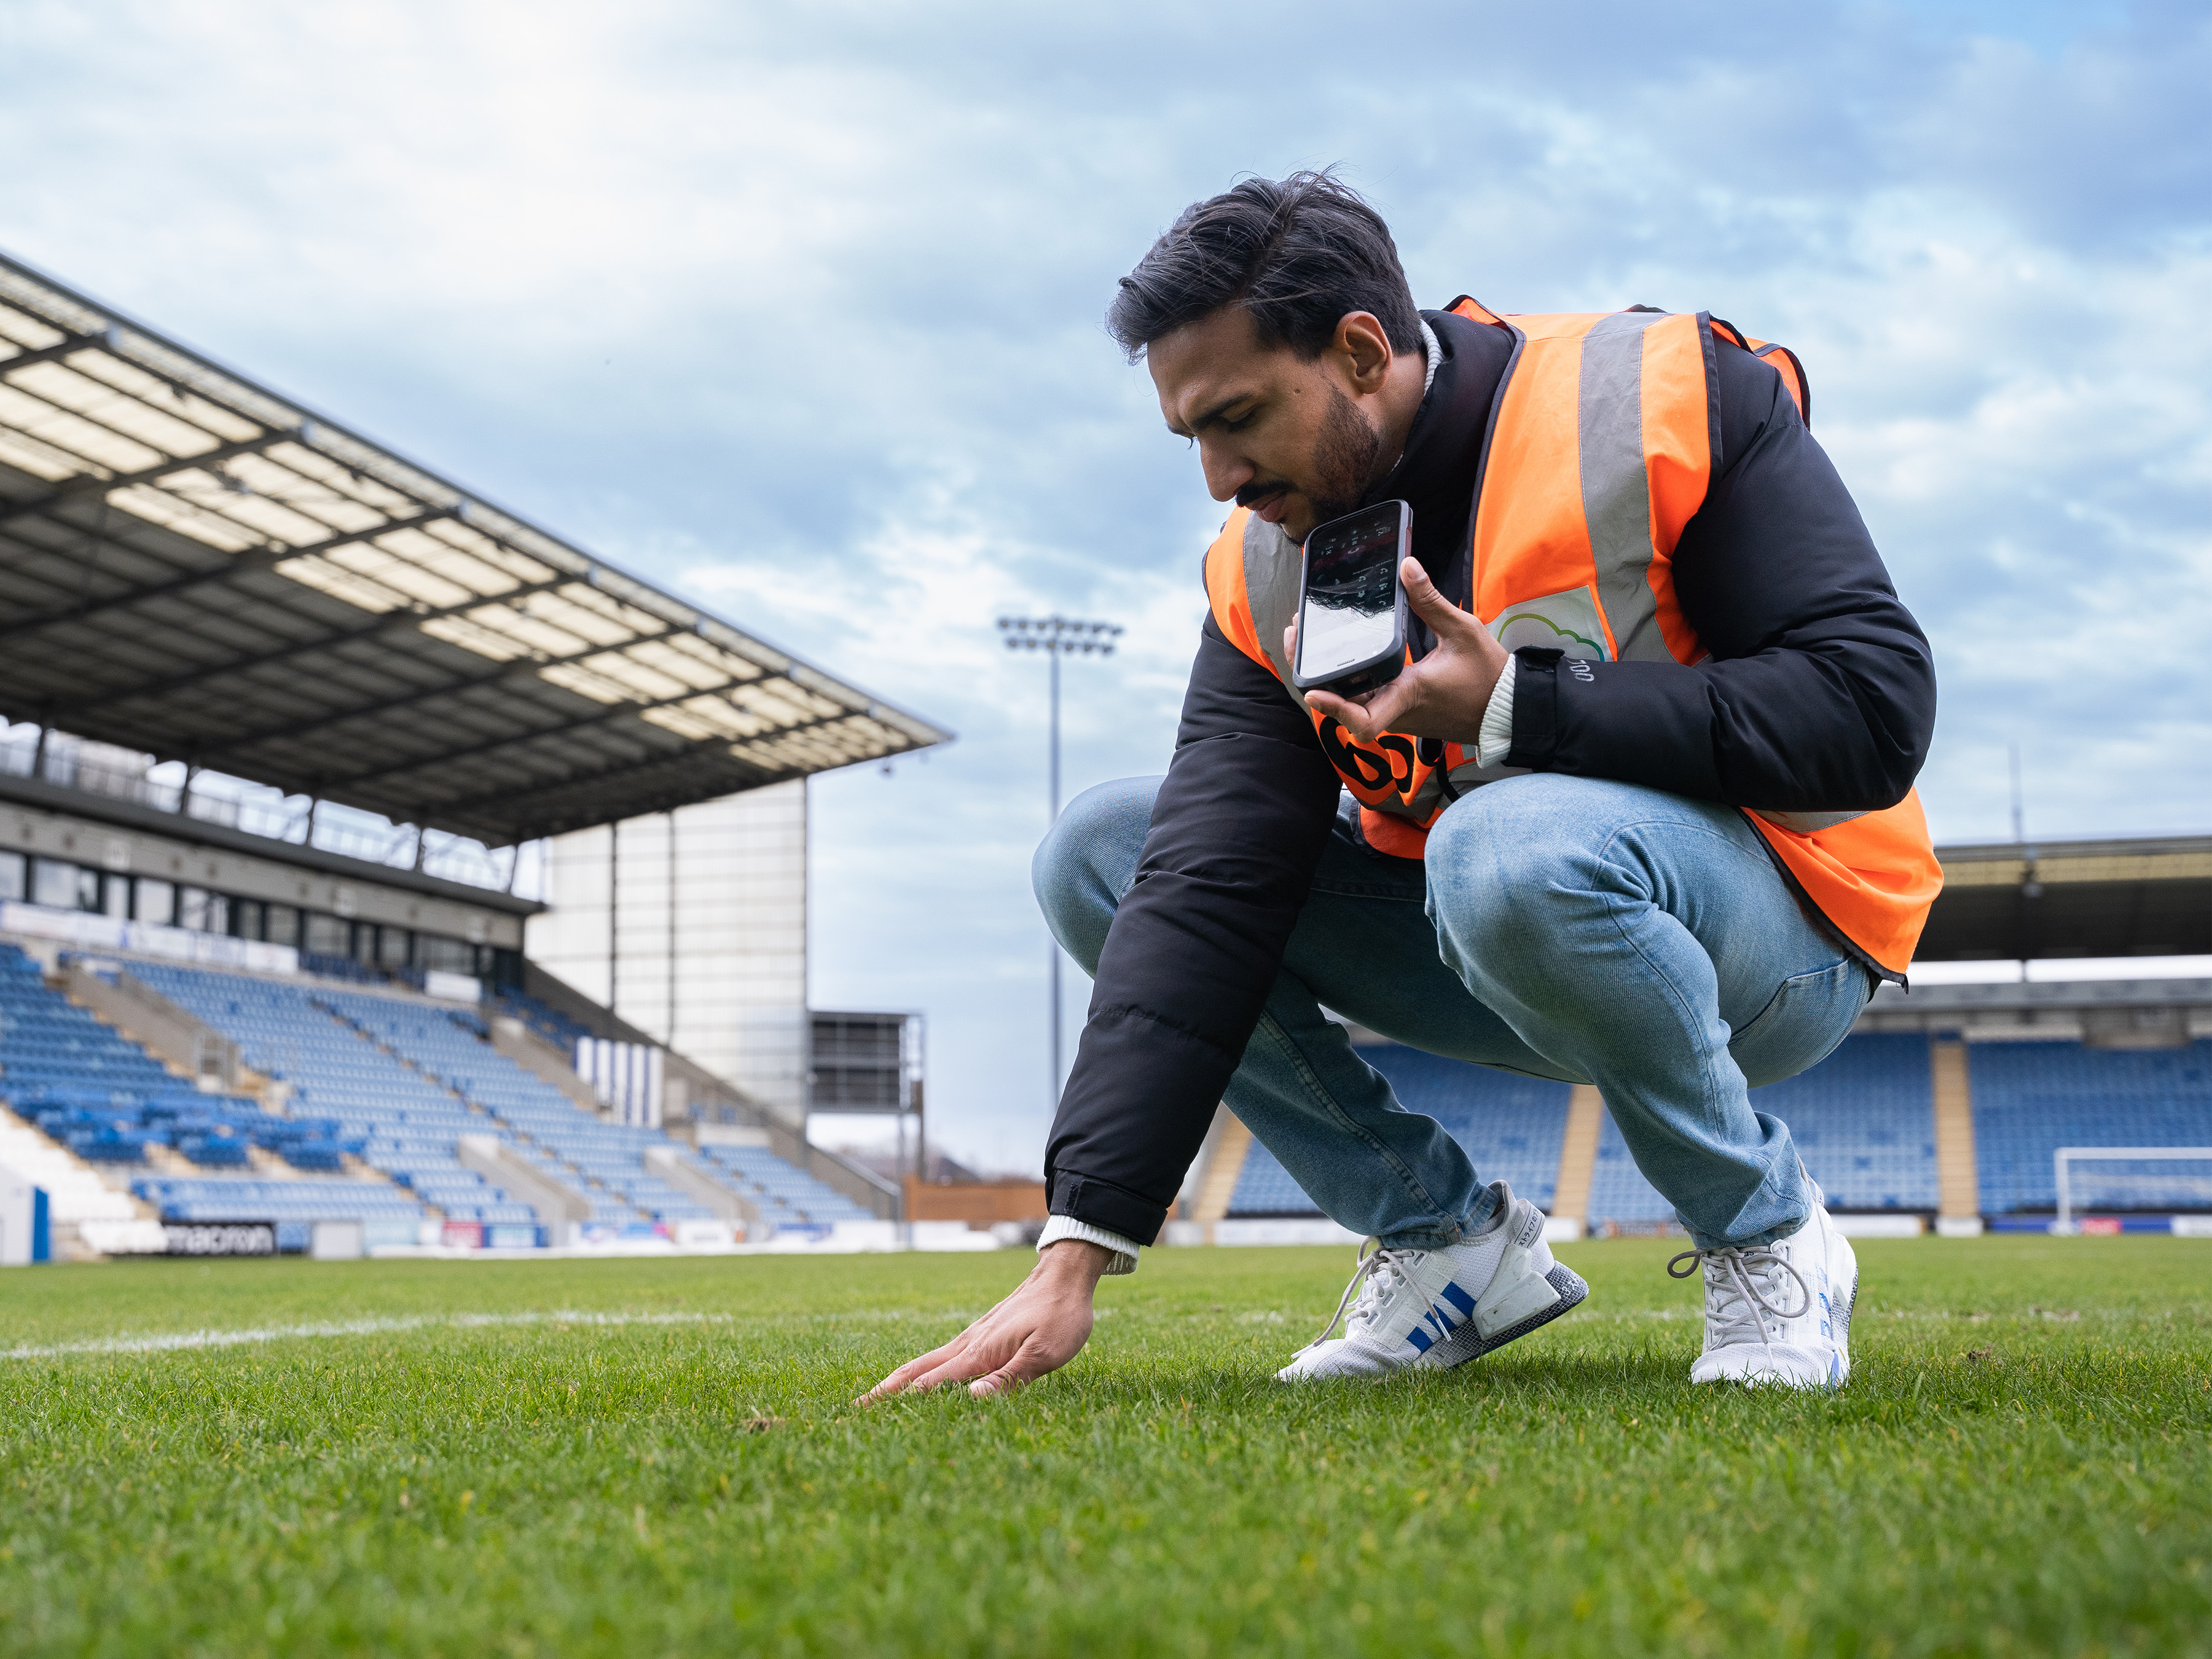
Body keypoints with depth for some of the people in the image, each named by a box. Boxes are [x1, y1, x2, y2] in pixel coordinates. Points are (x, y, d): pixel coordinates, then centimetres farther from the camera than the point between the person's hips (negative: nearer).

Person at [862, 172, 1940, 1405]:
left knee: (1513, 847, -39)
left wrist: (1517, 707, -29)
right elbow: (1206, 893, -13)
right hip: (1488, 935, 6)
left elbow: (1874, 704, -24)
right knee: (1098, 855, -5)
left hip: (1782, 931, -5)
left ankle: (1768, 1232, -11)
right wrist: (1078, 1252, -22)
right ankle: (1451, 1240, 1)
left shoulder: (1664, 400, -18)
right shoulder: (1270, 562, -4)